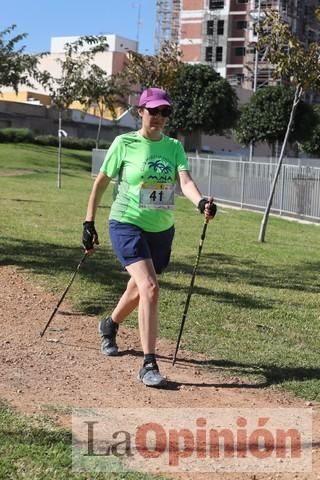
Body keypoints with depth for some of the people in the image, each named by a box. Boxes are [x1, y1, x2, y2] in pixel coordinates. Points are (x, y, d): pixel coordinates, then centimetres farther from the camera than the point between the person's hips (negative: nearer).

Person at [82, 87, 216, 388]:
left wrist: (201, 202, -34)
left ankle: (110, 325, 51)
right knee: (150, 287, -21)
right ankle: (148, 365, -17)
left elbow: (185, 181, -14)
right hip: (126, 225, -5)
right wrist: (89, 223, -2)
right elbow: (100, 183, 1)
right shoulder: (124, 144, -6)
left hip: (161, 230, 5)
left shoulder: (174, 147, 3)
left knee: (138, 290, 19)